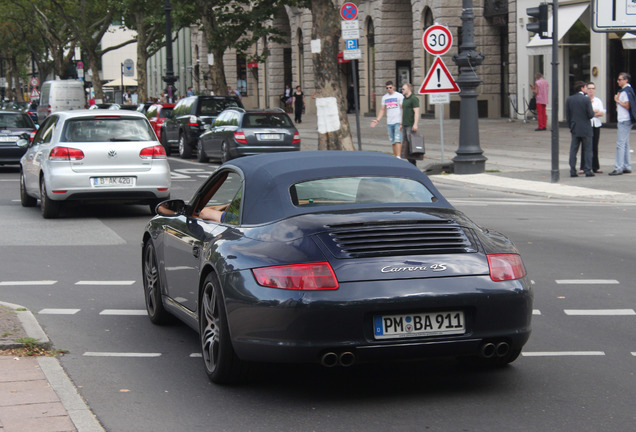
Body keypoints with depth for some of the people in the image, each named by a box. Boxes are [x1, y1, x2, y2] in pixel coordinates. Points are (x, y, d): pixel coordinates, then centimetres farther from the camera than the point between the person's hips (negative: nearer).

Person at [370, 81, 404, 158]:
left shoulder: (399, 96, -1)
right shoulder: (384, 97, 14)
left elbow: (402, 109, -6)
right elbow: (382, 109, 17)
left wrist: (402, 122, -15)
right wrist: (377, 120, 5)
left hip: (398, 122, -5)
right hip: (389, 122, 5)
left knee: (397, 140, -15)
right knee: (392, 142, 8)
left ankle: (398, 157, -21)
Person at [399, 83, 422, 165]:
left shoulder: (414, 99, -10)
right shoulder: (404, 99, 18)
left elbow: (417, 112, -16)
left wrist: (415, 124, -23)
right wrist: (401, 124, 22)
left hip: (411, 126, -9)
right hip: (405, 125, 9)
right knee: (405, 144, 7)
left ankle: (413, 164, -6)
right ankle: (410, 162, 10)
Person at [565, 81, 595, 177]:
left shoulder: (569, 100, 1)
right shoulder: (586, 99, -11)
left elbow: (567, 115, 4)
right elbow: (591, 114, -13)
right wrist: (593, 112, 9)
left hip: (575, 129, 3)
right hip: (586, 129, -3)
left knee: (573, 150, 6)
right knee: (587, 150, 5)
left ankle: (572, 171, 3)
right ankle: (588, 171, 4)